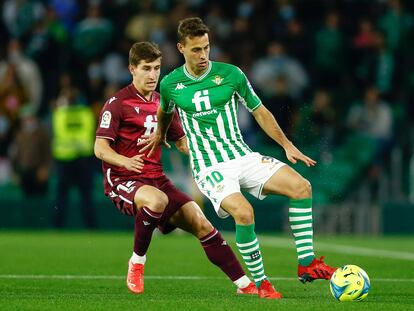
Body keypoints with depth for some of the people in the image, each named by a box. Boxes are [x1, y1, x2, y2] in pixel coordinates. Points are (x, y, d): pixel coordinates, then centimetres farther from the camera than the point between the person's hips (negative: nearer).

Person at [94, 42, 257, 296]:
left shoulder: (163, 103, 14)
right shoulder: (118, 103, -6)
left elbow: (182, 142, 24)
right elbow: (100, 148, -13)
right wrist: (125, 161, -34)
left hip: (156, 179, 6)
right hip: (122, 180, -6)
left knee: (200, 222, -8)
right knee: (157, 200, -39)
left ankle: (245, 285, -5)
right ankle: (136, 264, -18)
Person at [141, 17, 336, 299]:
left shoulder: (231, 74, -1)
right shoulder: (170, 84, -1)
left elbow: (259, 110, 9)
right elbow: (165, 112, 25)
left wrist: (287, 145, 5)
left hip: (244, 157, 3)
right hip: (210, 168, -3)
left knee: (301, 186, -17)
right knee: (243, 212, -31)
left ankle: (307, 263, -10)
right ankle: (260, 282, -15)